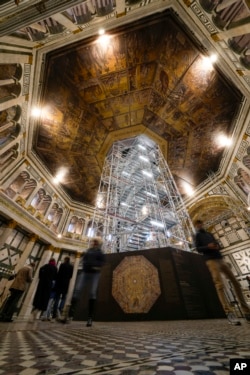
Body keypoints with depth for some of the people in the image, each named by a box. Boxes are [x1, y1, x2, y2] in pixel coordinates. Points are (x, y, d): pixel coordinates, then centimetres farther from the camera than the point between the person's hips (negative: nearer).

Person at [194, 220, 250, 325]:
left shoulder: (209, 234, 24)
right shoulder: (197, 235, 7)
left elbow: (218, 245, 19)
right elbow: (198, 248, -3)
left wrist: (217, 246, -6)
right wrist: (208, 247, -20)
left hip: (220, 259, 6)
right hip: (211, 260, -6)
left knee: (235, 282, 3)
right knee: (220, 285, -16)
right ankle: (229, 313, -17)